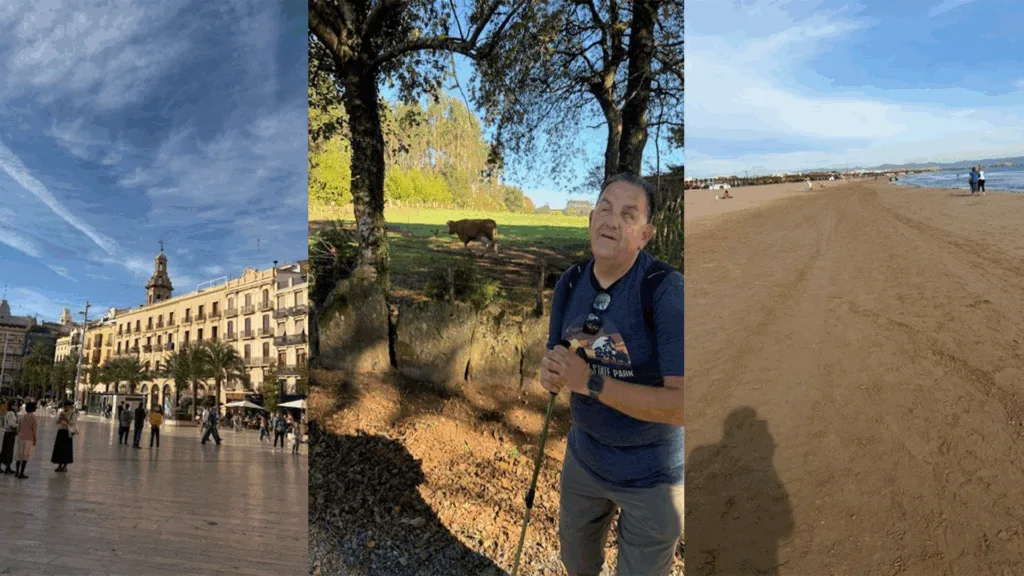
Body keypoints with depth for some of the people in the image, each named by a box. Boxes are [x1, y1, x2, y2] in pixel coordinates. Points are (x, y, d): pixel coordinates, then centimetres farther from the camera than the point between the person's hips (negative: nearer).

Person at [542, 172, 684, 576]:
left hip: (651, 473, -5)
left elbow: (684, 405, -30)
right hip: (584, 456, 5)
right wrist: (552, 374, -20)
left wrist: (591, 383, -30)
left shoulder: (667, 290, -26)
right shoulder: (570, 283, -7)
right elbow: (557, 365, 4)